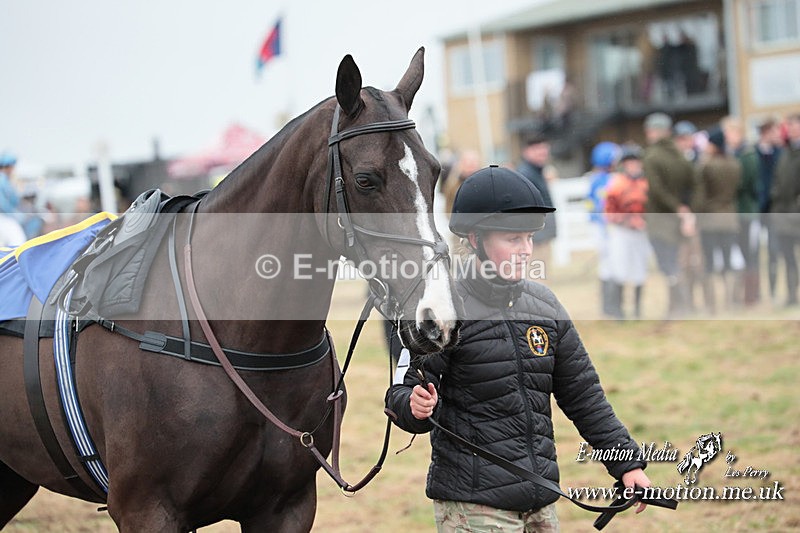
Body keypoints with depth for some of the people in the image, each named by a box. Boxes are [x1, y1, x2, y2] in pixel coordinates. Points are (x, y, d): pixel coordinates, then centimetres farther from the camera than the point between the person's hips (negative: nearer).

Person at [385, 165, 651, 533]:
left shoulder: (544, 304, 8)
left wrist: (625, 462, 10)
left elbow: (582, 395, 14)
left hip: (540, 501, 6)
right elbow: (400, 392, -10)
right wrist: (414, 406, -33)